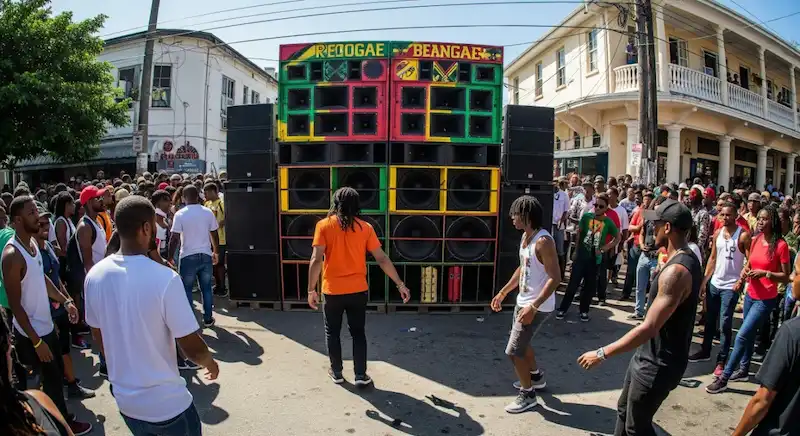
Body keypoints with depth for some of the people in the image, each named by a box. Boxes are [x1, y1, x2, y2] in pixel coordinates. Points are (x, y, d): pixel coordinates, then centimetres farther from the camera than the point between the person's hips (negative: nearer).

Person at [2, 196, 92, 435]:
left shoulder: (33, 242, 1)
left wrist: (65, 300, 6)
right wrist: (37, 342, -20)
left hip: (46, 325, 8)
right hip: (31, 333, -8)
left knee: (57, 372, 21)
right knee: (52, 380, 8)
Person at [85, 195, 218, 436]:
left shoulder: (95, 276, -8)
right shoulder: (165, 278, -26)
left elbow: (98, 337, 7)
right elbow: (192, 347, -21)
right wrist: (210, 363, 1)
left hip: (125, 400, 6)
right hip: (167, 403, -5)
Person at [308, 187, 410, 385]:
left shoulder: (324, 225, -6)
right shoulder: (365, 227, -1)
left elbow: (316, 260, -13)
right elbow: (382, 259, -2)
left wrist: (311, 290, -5)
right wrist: (400, 284, 4)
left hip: (332, 291, -1)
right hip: (358, 290, 1)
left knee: (332, 332, 17)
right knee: (358, 333, 14)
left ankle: (336, 373, 26)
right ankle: (361, 376, 15)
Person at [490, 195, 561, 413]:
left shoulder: (543, 241, -24)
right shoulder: (525, 237, 5)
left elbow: (555, 278, -27)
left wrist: (534, 307, -30)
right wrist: (503, 293, 17)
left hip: (537, 307, -10)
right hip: (523, 301, 10)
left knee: (513, 351, -4)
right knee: (521, 342, 26)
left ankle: (527, 395, 16)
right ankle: (536, 377, 49)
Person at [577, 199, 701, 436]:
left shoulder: (676, 271, -29)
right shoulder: (686, 259, 4)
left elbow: (649, 328, -32)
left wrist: (602, 353, -28)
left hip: (658, 365, -10)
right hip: (649, 356, 10)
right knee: (624, 409, 24)